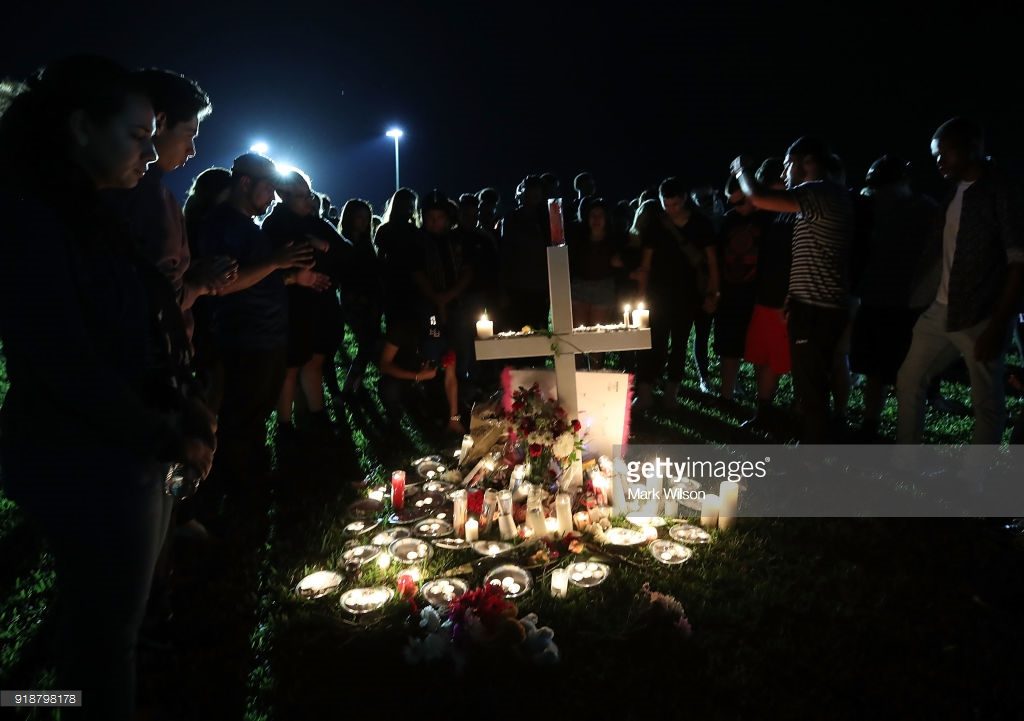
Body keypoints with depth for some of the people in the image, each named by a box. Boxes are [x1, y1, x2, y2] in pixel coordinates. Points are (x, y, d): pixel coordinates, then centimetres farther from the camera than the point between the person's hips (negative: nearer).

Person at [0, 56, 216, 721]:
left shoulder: (88, 215, 13)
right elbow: (61, 361, -23)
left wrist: (185, 417, 0)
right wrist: (170, 438, -14)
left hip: (129, 457, 8)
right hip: (90, 466, -8)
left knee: (111, 621, 21)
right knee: (105, 630, 7)